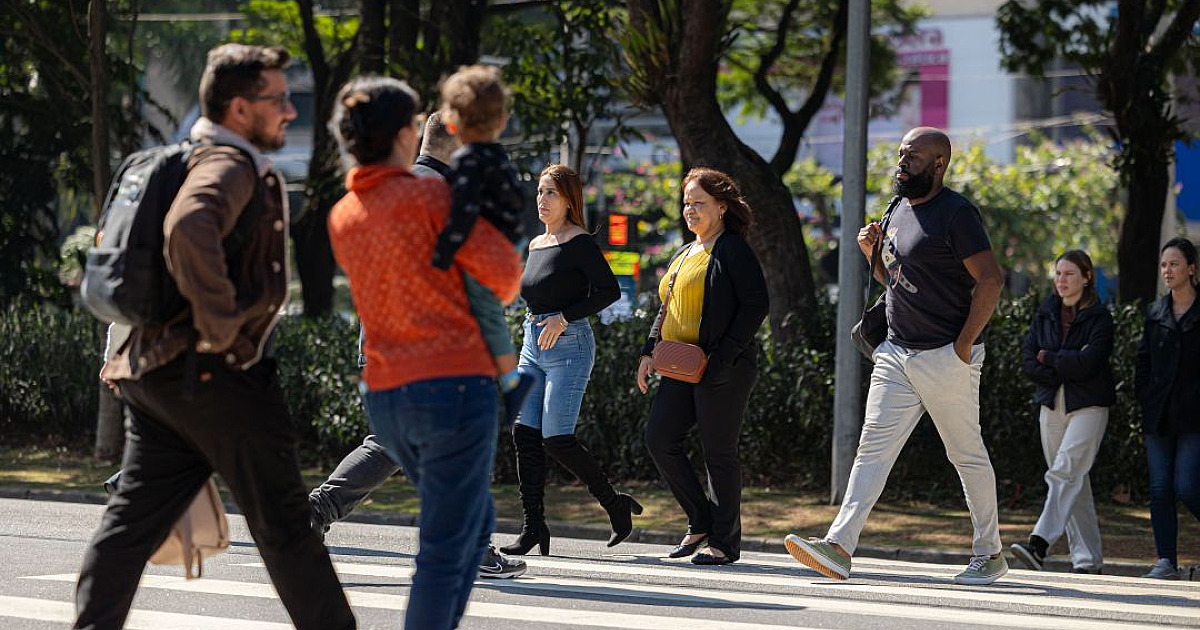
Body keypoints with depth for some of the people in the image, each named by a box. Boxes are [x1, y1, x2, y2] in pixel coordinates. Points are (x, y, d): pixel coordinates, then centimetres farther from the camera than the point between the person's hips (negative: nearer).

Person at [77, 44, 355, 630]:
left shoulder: (235, 165, 19)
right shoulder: (228, 167, -14)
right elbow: (189, 227, -36)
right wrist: (219, 324, -27)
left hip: (155, 372, 10)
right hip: (214, 373, -10)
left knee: (133, 516, 7)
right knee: (281, 520, -2)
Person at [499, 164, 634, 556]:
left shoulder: (579, 243, -9)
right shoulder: (536, 245, 15)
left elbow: (609, 290, -16)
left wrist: (564, 317, -21)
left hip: (569, 346, -8)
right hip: (532, 347, 8)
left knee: (556, 440, -13)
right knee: (525, 435, -2)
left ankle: (614, 505, 5)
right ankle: (533, 528, 0)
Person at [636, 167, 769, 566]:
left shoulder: (733, 250, -6)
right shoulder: (684, 255, 20)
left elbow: (756, 305, -13)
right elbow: (667, 310, 26)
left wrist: (724, 357, -18)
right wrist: (650, 352, 10)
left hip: (722, 371, -8)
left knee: (719, 453, -4)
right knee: (659, 438, -2)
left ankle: (725, 541, 6)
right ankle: (701, 521, 11)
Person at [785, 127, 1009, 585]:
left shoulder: (956, 213, -12)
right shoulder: (899, 211, 15)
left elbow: (990, 281, -16)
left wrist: (964, 344, -18)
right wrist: (872, 253, 6)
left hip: (946, 358, -8)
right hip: (896, 354, 8)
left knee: (967, 455, 4)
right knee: (873, 448, -4)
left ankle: (989, 553, 16)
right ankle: (839, 546, -13)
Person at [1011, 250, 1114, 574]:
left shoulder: (1099, 317, -3)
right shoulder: (1046, 313, 13)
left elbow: (1087, 362, -15)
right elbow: (1028, 361, 4)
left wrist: (1048, 357, -4)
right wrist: (1064, 368, -9)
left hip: (1088, 405, -5)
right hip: (1052, 404, 5)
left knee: (1066, 472, -18)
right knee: (1075, 481, 6)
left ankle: (1039, 545, -30)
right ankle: (1087, 559, 8)